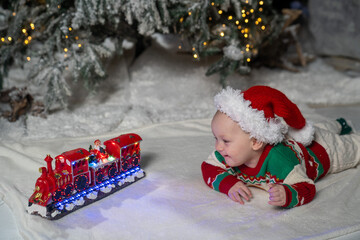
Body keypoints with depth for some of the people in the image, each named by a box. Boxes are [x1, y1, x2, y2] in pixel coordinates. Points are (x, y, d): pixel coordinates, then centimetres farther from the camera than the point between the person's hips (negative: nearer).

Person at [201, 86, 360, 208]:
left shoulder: (279, 161, -52)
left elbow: (307, 189, -50)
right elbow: (208, 168, -25)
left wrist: (287, 196, -72)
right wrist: (228, 184, -44)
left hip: (318, 148, -5)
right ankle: (338, 124, 65)